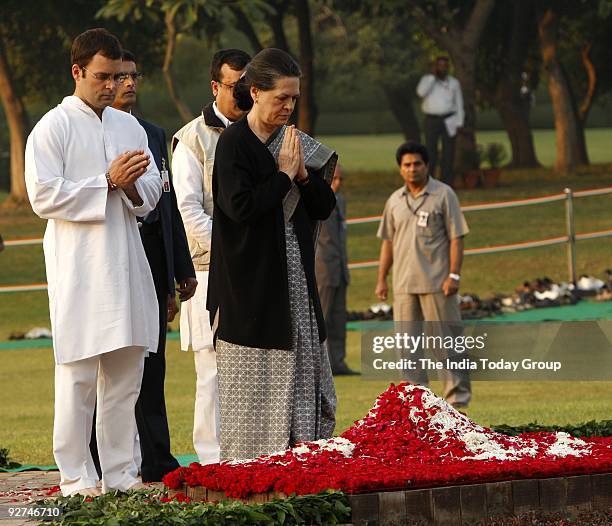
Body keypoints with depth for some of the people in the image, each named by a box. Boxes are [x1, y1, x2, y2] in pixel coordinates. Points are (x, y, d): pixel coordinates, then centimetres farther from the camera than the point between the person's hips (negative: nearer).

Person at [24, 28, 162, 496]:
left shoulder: (130, 127, 15)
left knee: (126, 376, 7)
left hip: (126, 263, 6)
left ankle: (120, 472, 13)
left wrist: (133, 186, -8)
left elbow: (153, 191, 15)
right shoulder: (53, 128, -3)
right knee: (78, 376, -4)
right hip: (78, 269, -6)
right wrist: (108, 183, -14)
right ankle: (76, 477, 1)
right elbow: (44, 196, -12)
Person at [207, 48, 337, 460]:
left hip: (295, 283, 7)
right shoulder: (235, 143, -9)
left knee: (302, 373, 5)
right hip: (251, 283, -7)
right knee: (258, 384, -4)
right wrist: (284, 174, -12)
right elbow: (241, 206, -21)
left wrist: (303, 174, -6)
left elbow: (325, 207, 10)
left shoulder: (294, 143, 11)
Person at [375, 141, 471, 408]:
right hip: (403, 284, 5)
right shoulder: (395, 201, 13)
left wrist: (453, 275, -13)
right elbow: (388, 242, 17)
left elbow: (456, 237, -5)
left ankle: (458, 394, -1)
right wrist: (381, 279, 10)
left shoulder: (443, 194, -1)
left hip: (437, 283, -5)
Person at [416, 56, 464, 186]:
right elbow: (421, 92, -15)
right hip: (431, 121, -1)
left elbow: (459, 104, 10)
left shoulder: (454, 83, 10)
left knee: (448, 153, 0)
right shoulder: (427, 80, 6)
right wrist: (433, 76, -12)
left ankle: (447, 184, 2)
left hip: (449, 122, 1)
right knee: (430, 153, -4)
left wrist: (459, 123, 2)